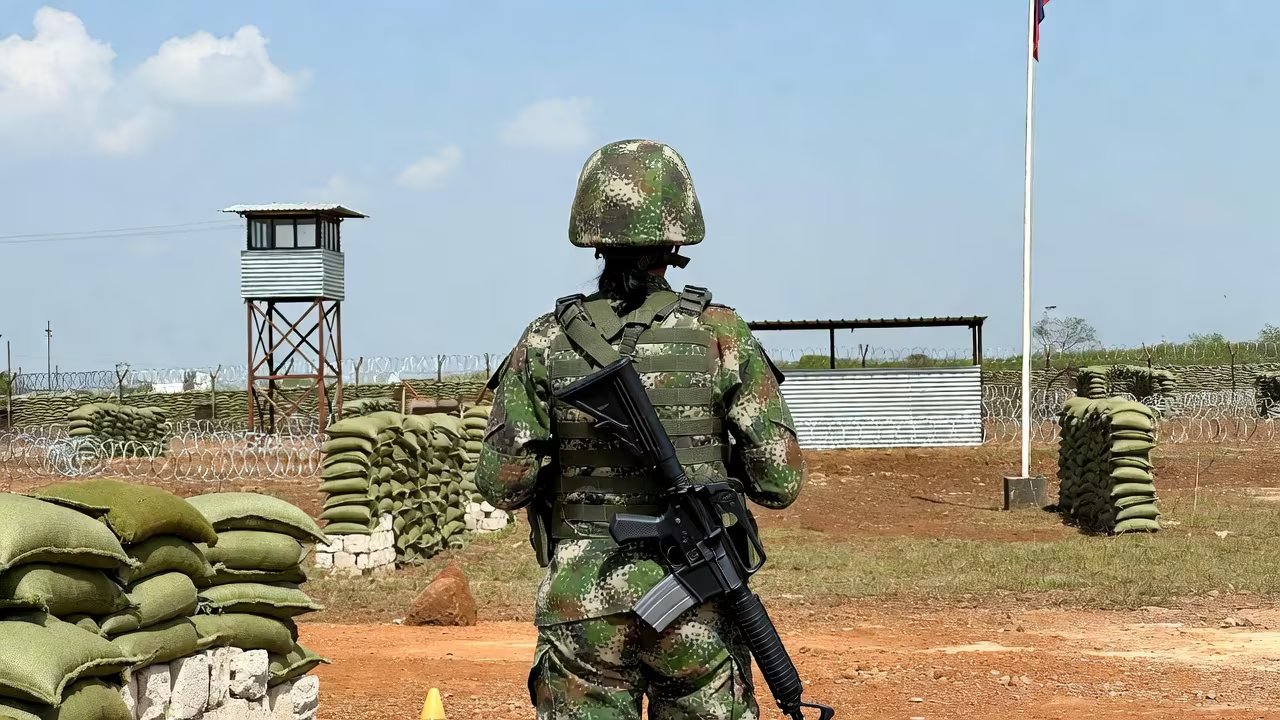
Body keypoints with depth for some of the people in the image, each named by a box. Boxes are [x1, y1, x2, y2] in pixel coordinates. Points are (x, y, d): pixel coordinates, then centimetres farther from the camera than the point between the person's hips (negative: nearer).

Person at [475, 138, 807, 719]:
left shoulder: (546, 343, -2)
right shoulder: (721, 335, -4)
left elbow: (502, 483, -3)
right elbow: (779, 481, -4)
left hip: (583, 608, 1)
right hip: (697, 606, -1)